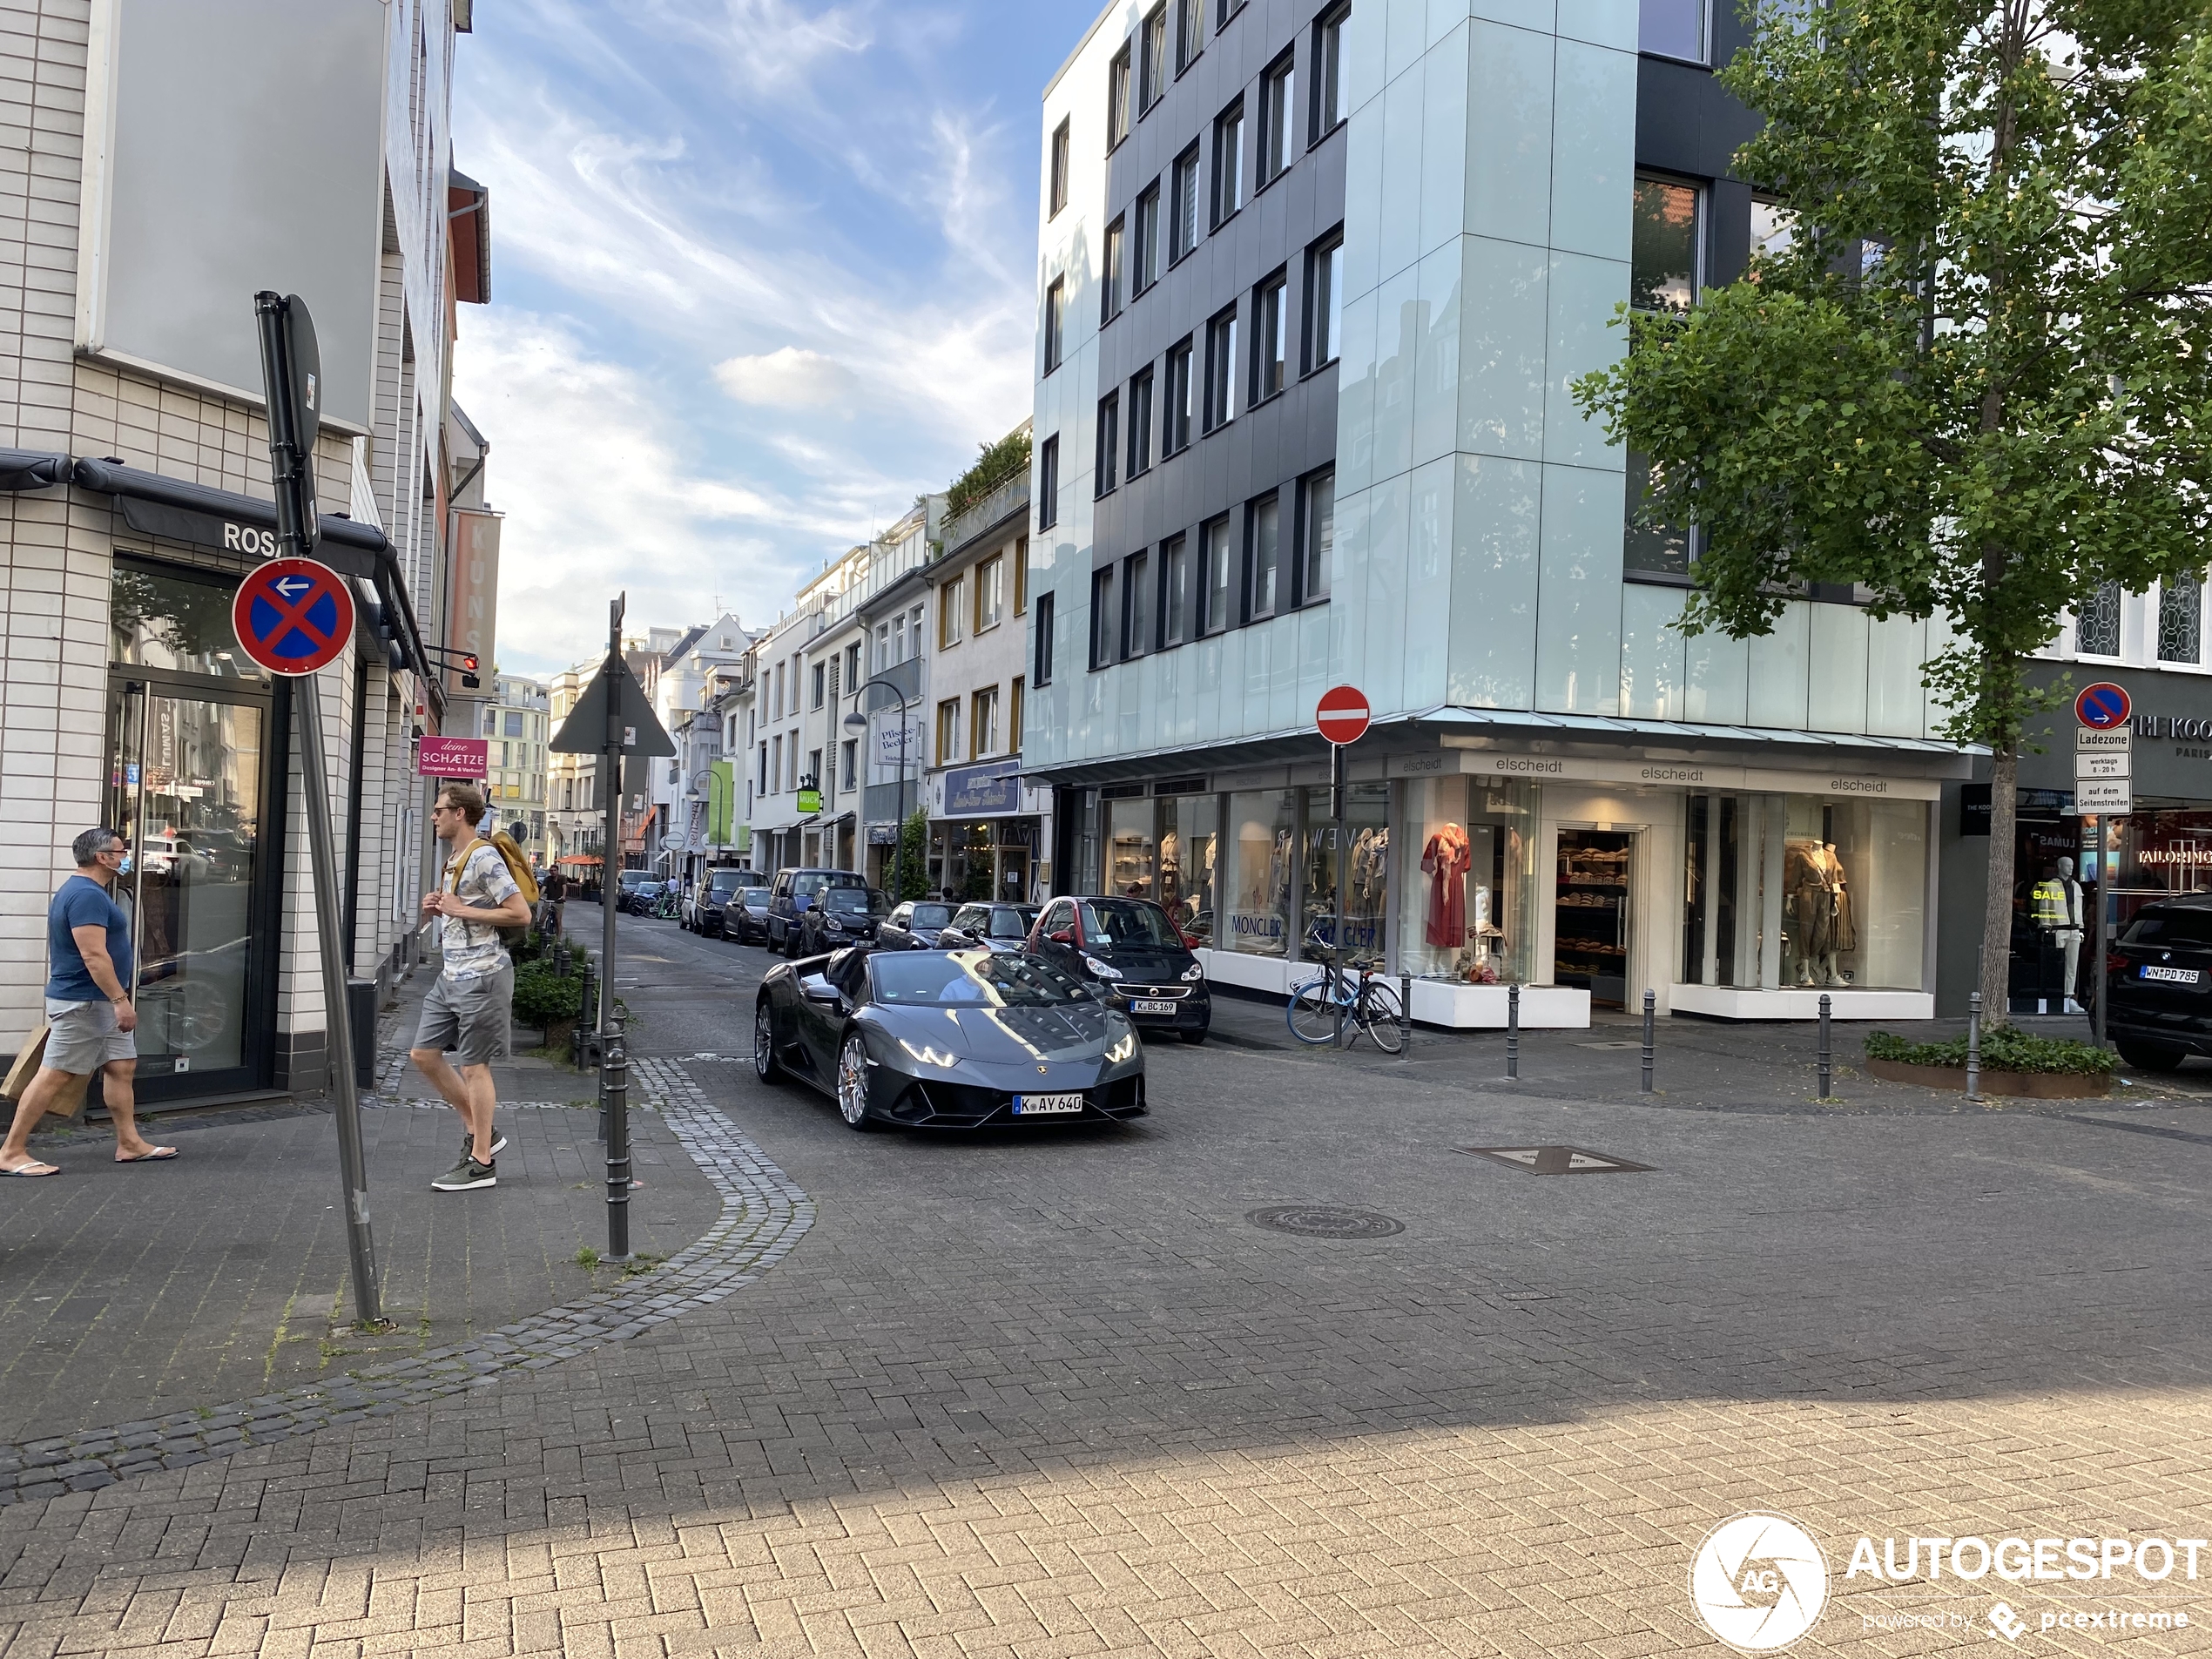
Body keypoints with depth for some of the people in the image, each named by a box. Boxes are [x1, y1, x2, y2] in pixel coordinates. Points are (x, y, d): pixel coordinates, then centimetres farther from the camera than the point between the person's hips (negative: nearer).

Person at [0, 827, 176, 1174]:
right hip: (82, 1003, -11)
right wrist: (120, 999, -25)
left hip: (99, 1002, 11)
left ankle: (130, 1143, 16)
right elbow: (94, 955, -26)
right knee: (55, 1076, -5)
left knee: (122, 1067, 11)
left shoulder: (87, 891, 15)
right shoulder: (87, 895, -19)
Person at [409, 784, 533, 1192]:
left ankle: (481, 1163, 8)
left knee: (474, 1066, -3)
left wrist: (461, 910, -18)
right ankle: (481, 1134, 21)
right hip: (451, 976, 10)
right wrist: (437, 908, 7)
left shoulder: (484, 858, -14)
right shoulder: (453, 859, 15)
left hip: (481, 977, -10)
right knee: (423, 1054, 12)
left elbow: (521, 914, -21)